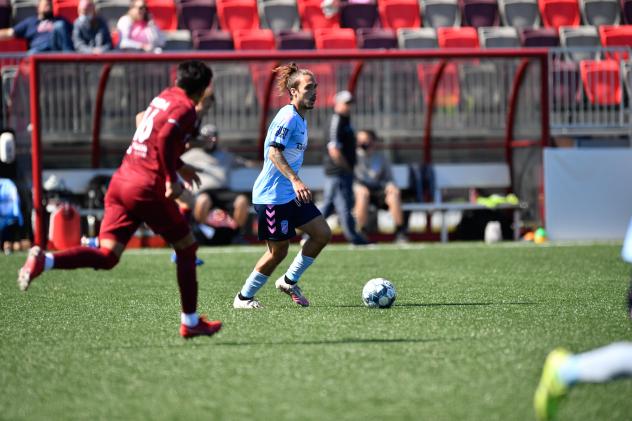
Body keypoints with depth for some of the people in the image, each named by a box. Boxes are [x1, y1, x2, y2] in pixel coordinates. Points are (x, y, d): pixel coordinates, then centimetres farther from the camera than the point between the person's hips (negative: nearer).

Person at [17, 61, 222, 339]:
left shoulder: (164, 97, 18)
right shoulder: (186, 109, -7)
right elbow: (165, 138, -25)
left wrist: (179, 166, 42)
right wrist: (172, 179, -18)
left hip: (121, 181, 7)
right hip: (147, 190, -7)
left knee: (107, 256, -2)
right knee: (186, 248, 11)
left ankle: (44, 260, -24)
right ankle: (191, 322, 17)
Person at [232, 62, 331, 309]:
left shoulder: (300, 119, 13)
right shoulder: (288, 117, -17)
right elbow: (274, 152, -28)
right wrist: (295, 181, -37)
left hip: (291, 195, 9)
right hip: (272, 196, -9)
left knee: (322, 233, 4)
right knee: (278, 251, -3)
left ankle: (289, 281, 17)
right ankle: (243, 297, 12)